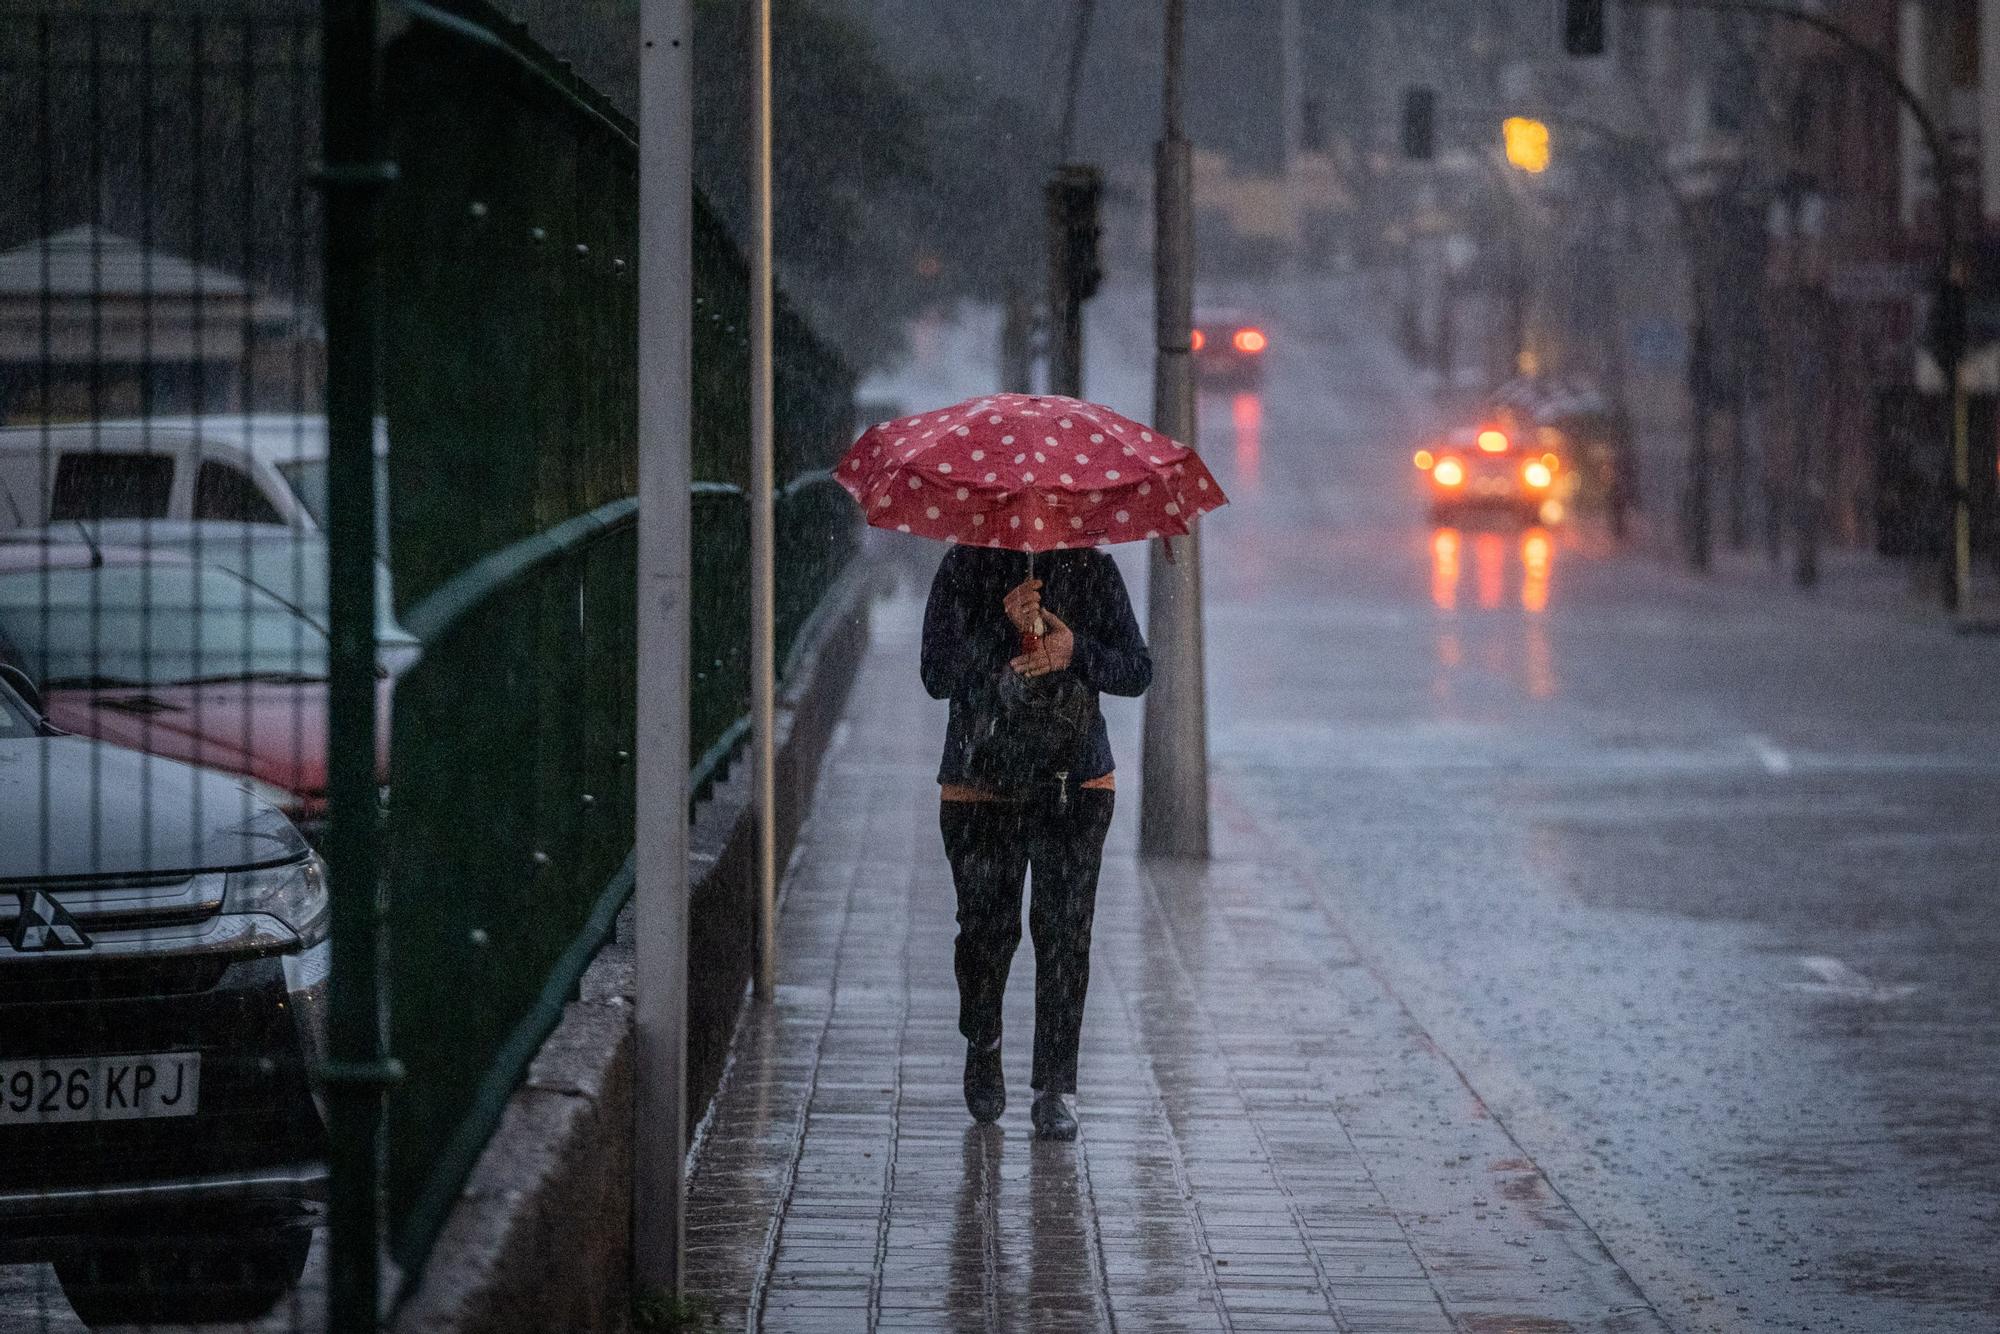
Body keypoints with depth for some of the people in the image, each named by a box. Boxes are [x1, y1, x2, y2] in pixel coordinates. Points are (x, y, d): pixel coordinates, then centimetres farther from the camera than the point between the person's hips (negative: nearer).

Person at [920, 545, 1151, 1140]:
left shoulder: (1092, 570, 1)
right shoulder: (965, 569, -2)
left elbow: (1136, 672, -1)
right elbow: (937, 676, -11)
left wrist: (1077, 651, -20)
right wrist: (1003, 627, -25)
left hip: (1075, 784, 0)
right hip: (981, 784, 0)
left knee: (1065, 930, -8)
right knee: (986, 928, 4)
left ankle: (1054, 1090, -4)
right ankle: (982, 1053, 32)